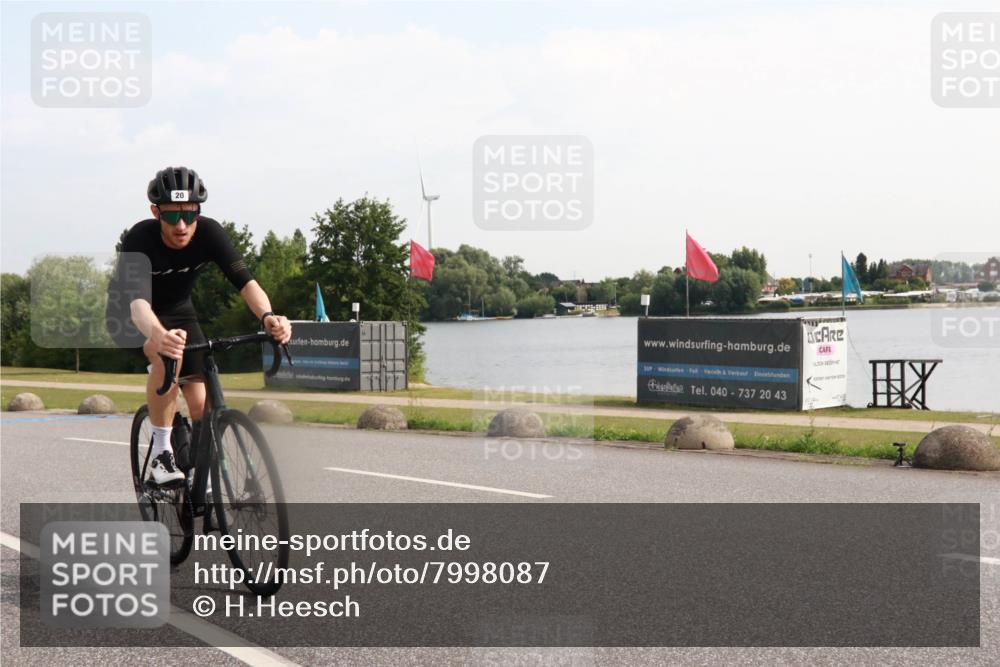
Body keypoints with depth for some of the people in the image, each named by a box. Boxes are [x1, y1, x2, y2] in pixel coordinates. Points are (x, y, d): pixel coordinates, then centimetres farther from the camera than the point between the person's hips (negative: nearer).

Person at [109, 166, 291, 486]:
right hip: (129, 315, -4)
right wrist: (160, 336, -69)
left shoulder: (209, 232, -25)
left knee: (201, 404, -6)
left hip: (178, 311, 4)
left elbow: (244, 280, -36)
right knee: (168, 356, -36)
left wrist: (268, 316, -57)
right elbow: (138, 303, -47)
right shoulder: (139, 239, -34)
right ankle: (161, 452, -20)